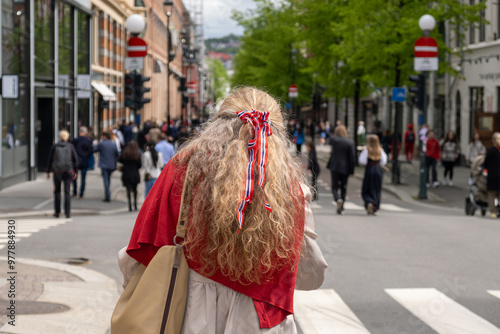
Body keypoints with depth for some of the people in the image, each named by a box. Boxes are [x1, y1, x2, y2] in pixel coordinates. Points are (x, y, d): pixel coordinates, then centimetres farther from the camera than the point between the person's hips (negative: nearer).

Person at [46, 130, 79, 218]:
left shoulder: (54, 147, -4)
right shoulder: (70, 146, -4)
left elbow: (49, 160, -2)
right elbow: (75, 159, -1)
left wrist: (48, 172, 8)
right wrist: (75, 171, 9)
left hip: (57, 172, 0)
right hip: (68, 171, 0)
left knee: (57, 191, 14)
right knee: (67, 192, 4)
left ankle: (57, 212, 14)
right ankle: (67, 213, 0)